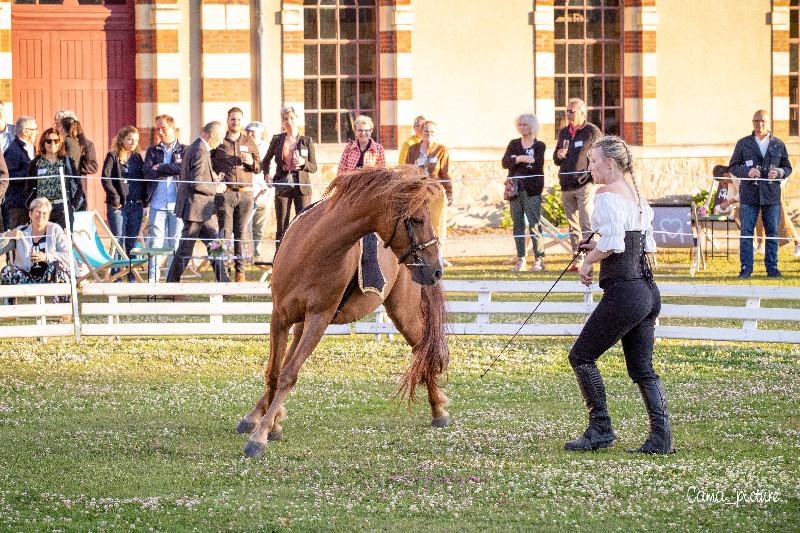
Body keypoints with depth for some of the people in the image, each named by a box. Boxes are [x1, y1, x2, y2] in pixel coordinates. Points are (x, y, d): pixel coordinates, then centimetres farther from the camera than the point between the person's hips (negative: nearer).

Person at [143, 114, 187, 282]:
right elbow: (148, 173, -1)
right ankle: (152, 279, -4)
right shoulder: (152, 151, 14)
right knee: (155, 242, -4)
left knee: (175, 243, 0)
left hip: (177, 203, -1)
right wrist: (172, 170, -7)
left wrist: (160, 168, -5)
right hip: (158, 203, 1)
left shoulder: (184, 150, 8)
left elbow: (183, 167, -12)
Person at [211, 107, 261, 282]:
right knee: (225, 231, -6)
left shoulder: (249, 142, 15)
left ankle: (240, 270, 4)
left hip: (245, 193, 2)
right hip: (225, 193, -2)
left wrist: (252, 163, -5)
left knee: (242, 232, 2)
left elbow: (259, 166, 17)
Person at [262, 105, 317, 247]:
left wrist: (303, 163, -14)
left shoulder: (306, 141, 5)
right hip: (283, 187, 1)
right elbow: (265, 161, 21)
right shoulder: (277, 140, 7)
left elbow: (314, 167, 5)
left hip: (302, 187, -1)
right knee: (282, 228, 1)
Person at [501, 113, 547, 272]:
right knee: (518, 225, 4)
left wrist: (516, 161, -7)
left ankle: (539, 260, -6)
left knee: (534, 224, -8)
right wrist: (520, 159, -17)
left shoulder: (539, 146, 3)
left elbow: (537, 166, -11)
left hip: (532, 190, -4)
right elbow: (505, 162, -1)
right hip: (515, 189, 4)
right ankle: (520, 260, 8)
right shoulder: (514, 144, 14)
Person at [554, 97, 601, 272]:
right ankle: (577, 262, 10)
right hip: (567, 186, 6)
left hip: (585, 185, -6)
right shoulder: (563, 133, 17)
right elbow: (556, 160, 24)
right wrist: (558, 156, 1)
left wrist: (592, 178, -12)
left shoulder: (592, 131, -1)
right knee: (573, 227, 7)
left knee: (586, 225, -13)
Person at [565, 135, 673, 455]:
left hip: (623, 292, -9)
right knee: (642, 369, 12)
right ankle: (661, 438, 5)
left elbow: (612, 242, -23)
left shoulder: (607, 194, -12)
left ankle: (600, 430, 5)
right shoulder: (636, 194, 16)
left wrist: (589, 260, -5)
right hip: (648, 290, 9)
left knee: (581, 357, 5)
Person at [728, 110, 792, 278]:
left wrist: (779, 172, -9)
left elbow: (787, 168, 13)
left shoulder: (778, 145, 9)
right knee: (746, 233, -3)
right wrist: (747, 172, -12)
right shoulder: (743, 144, 6)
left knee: (772, 233, 4)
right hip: (749, 195, -1)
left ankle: (772, 267, 12)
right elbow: (733, 166, 7)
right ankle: (746, 268, 3)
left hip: (771, 195, 1)